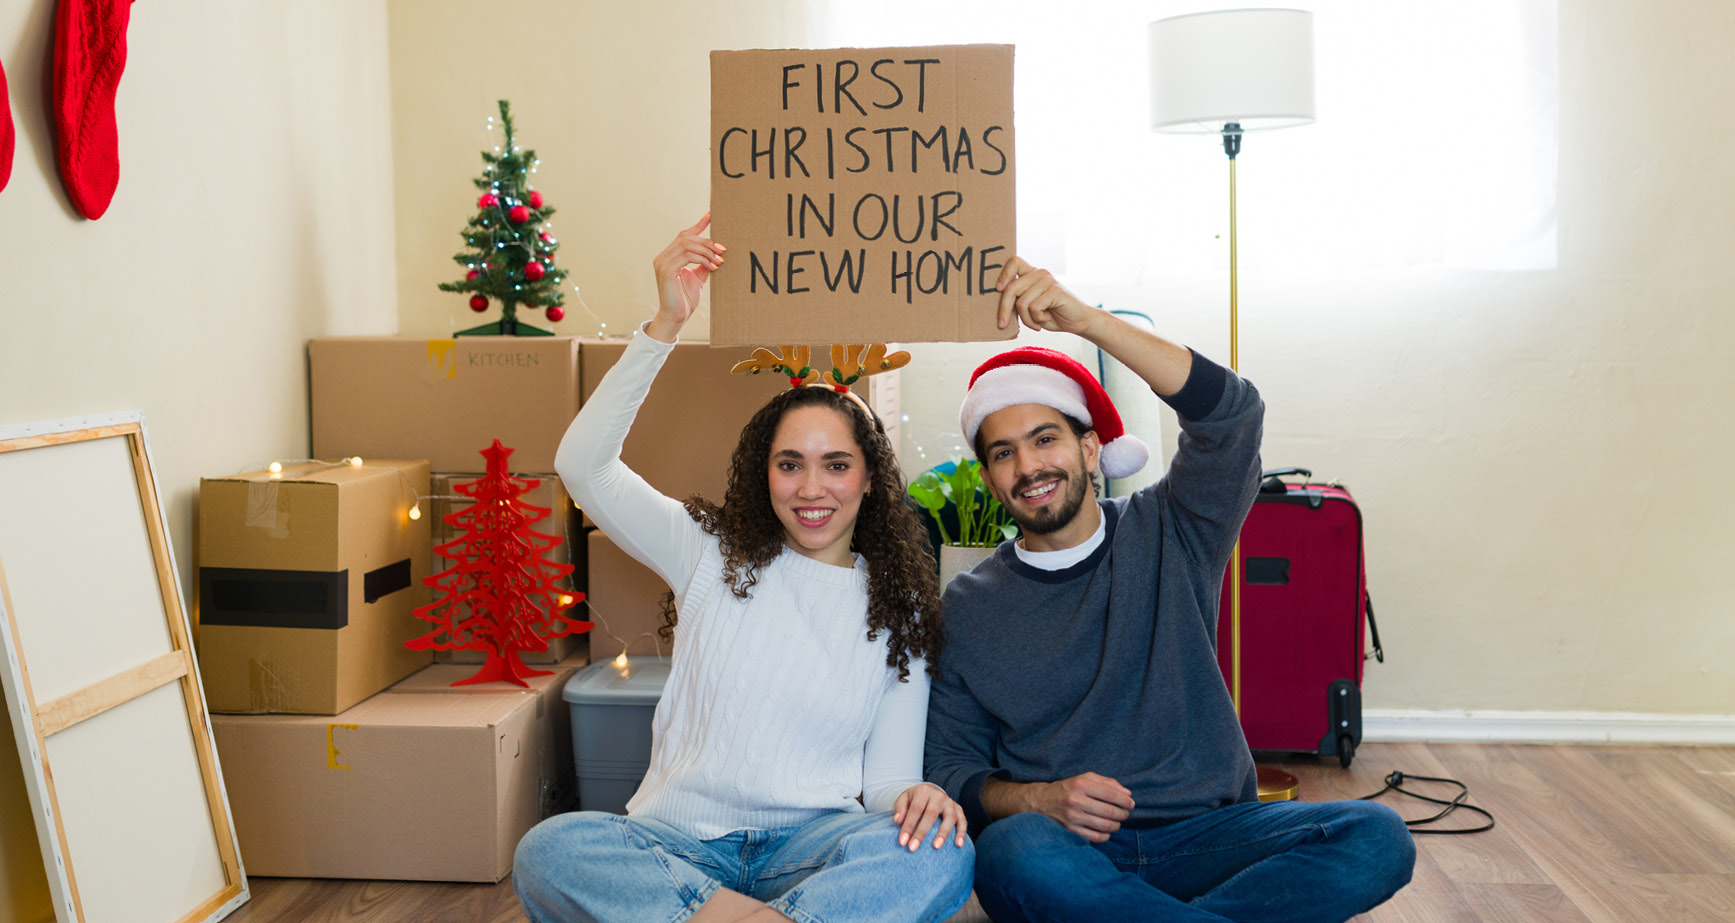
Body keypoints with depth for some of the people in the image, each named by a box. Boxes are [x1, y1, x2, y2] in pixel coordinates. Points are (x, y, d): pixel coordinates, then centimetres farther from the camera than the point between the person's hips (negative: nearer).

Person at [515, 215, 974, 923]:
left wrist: (913, 799, -18)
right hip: (680, 842, 0)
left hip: (814, 844, 1)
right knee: (547, 852, -32)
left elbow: (888, 777, 9)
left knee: (939, 855, -32)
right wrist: (665, 325, -14)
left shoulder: (897, 612, 12)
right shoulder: (714, 553, 8)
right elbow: (583, 467, -5)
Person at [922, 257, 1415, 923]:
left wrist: (1082, 318, -19)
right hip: (1061, 845, -1)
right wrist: (1041, 800, -17)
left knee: (1377, 839, -24)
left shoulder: (1166, 536, 7)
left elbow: (1233, 413, -10)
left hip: (1204, 832, 1)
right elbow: (954, 773, 6)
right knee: (1015, 853, -37)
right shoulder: (968, 609, 7)